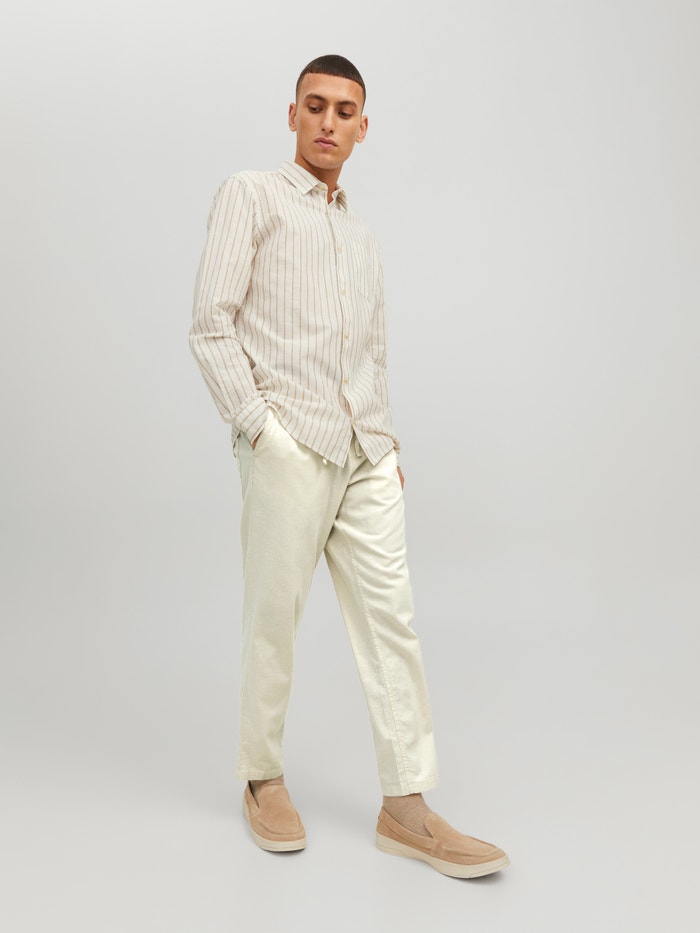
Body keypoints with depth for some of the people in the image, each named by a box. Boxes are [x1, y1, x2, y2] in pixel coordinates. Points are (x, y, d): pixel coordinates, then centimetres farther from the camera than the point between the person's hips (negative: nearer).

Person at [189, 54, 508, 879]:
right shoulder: (250, 195, 7)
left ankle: (406, 808, 6)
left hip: (366, 454, 6)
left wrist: (388, 442, 12)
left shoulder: (362, 238, 25)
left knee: (390, 618, 0)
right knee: (274, 619, 2)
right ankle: (262, 779, 21)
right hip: (288, 447, -5)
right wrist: (257, 429, -10)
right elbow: (211, 326, -4)